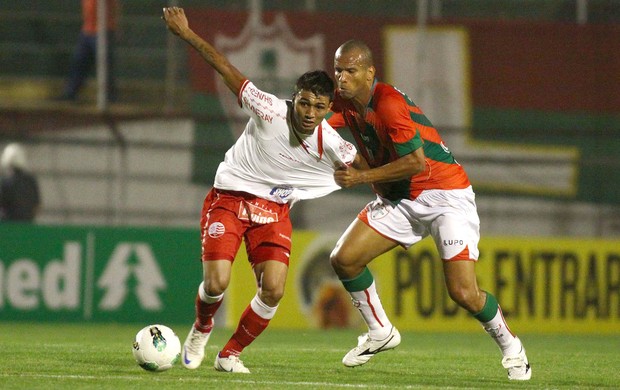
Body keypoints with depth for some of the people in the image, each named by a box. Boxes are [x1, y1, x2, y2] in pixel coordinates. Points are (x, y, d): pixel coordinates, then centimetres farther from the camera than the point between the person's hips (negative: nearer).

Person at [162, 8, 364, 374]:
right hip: (229, 198, -3)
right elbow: (226, 68, -18)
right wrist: (185, 32, -17)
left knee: (273, 291, -14)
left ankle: (230, 354, 10)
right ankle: (201, 330, 20)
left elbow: (366, 166, 4)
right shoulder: (270, 111, -23)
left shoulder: (331, 144, -16)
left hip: (274, 208, 3)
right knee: (216, 283, -17)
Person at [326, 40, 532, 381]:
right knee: (343, 259, -6)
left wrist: (362, 177, -23)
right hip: (399, 199, 8)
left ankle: (510, 347, 10)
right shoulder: (344, 105, 1)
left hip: (446, 196, -8)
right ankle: (380, 332, 15)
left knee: (464, 293, -16)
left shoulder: (389, 104, -23)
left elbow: (416, 162, -26)